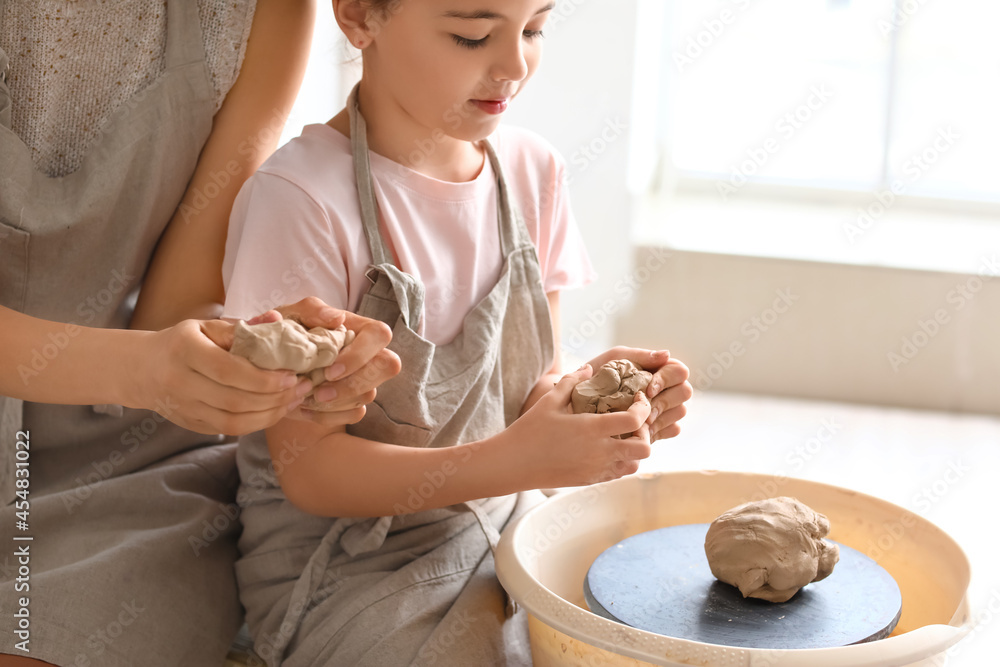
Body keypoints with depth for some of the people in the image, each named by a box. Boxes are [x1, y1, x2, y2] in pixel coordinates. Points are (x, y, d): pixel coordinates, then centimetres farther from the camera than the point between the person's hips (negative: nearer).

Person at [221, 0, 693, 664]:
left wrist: (586, 389, -16)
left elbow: (530, 386, 8)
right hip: (349, 562, -6)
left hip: (509, 528, 6)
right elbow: (309, 469, -19)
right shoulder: (300, 199, -20)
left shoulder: (533, 170, 1)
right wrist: (515, 461, -30)